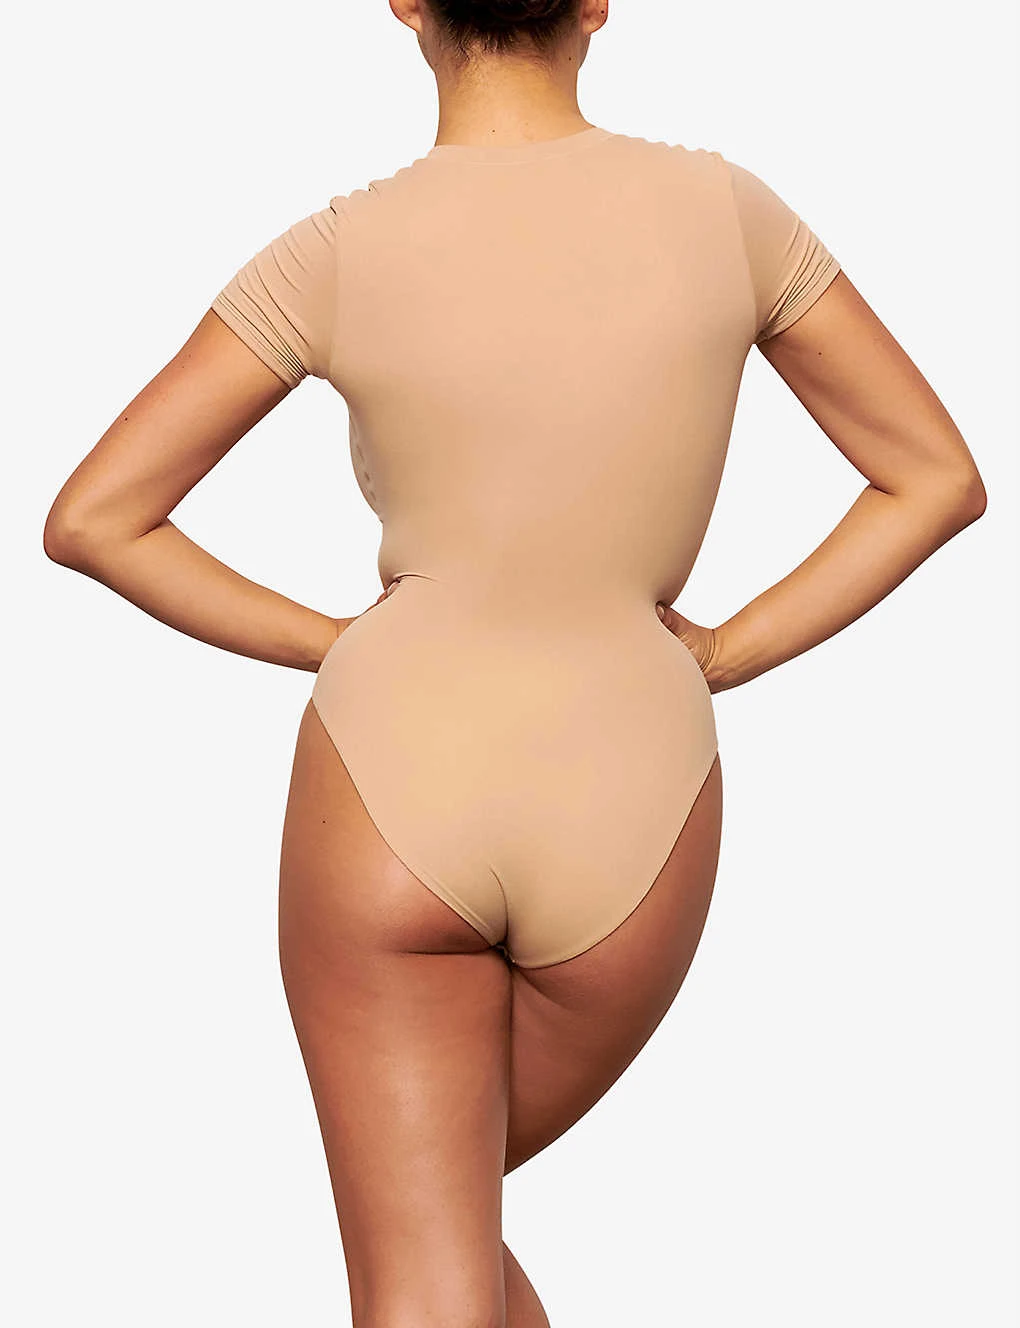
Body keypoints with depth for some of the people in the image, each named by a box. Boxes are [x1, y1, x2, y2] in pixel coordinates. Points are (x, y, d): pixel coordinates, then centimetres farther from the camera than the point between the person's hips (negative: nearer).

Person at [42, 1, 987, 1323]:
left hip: (393, 785, -2)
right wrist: (722, 656, 6)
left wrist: (326, 644, 5)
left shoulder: (336, 254, -6)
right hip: (631, 815, 3)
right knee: (446, 1204, 30)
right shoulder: (723, 209, -2)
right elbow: (940, 477, 5)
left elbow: (88, 521, -3)